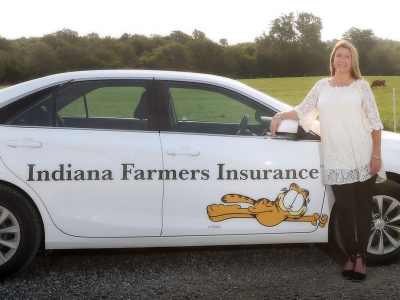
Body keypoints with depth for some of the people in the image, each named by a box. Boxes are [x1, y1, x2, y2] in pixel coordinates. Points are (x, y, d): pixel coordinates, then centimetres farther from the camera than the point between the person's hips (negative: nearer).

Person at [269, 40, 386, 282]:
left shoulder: (361, 86, 1)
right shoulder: (322, 86, 9)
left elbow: (375, 122, 0)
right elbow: (303, 110, 15)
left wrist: (377, 155, -5)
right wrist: (280, 116, -1)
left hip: (363, 158, -1)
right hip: (336, 161, 1)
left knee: (363, 206, 3)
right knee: (344, 208, 2)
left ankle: (361, 256, 10)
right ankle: (352, 256, 12)